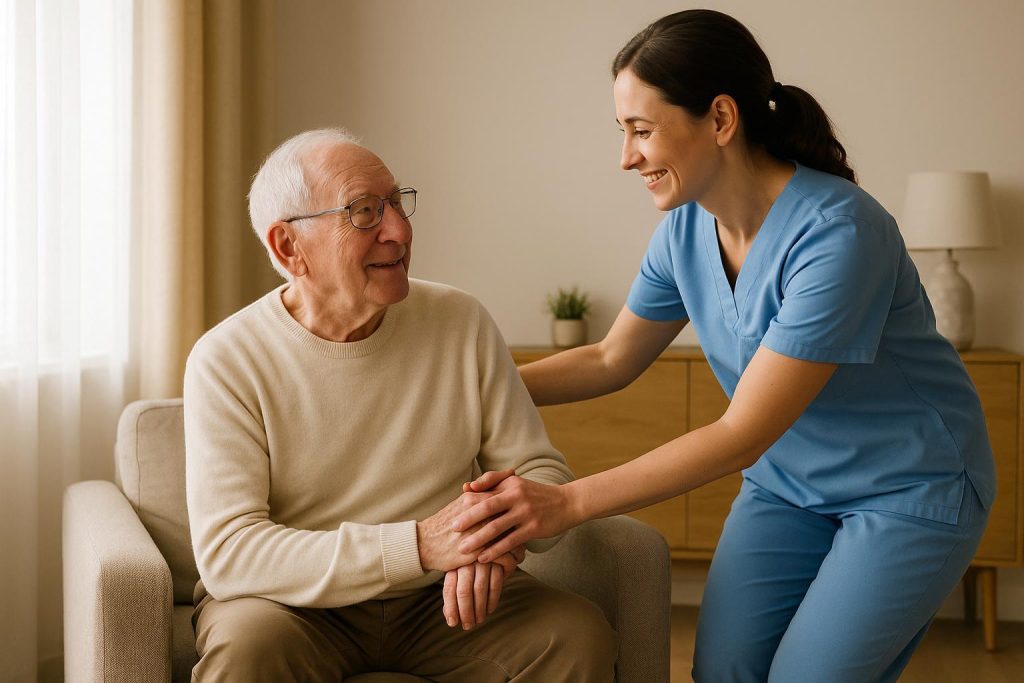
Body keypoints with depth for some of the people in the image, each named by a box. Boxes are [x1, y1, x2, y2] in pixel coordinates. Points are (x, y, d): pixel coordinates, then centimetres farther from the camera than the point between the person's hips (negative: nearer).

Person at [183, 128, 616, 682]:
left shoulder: (461, 324, -1)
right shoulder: (226, 362, -12)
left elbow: (542, 471, 1)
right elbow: (227, 553, -21)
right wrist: (421, 545, -31)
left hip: (441, 599, 3)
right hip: (299, 603, -2)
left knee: (581, 637, -21)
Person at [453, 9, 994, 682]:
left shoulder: (837, 232, -30)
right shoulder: (687, 228, -7)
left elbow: (740, 436, -30)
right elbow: (611, 360, 8)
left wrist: (568, 503, -34)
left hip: (910, 488, -5)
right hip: (788, 484, 6)